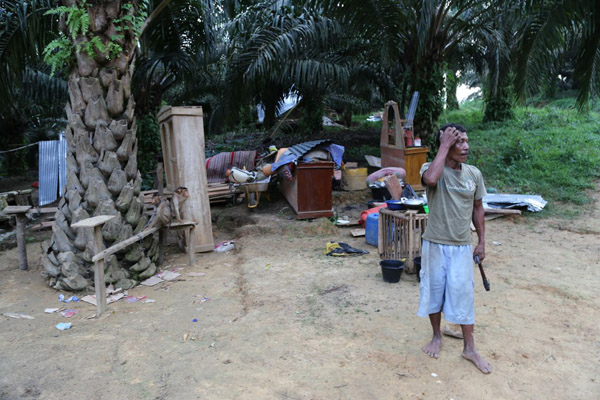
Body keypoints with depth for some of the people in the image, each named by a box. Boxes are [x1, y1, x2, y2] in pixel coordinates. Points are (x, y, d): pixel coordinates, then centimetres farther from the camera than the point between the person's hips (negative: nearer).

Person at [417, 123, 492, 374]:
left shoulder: (474, 174, 1)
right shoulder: (431, 168, -11)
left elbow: (477, 208, 11)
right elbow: (431, 179, -38)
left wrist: (482, 242, 10)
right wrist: (444, 146, -27)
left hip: (462, 247, 2)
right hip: (435, 245, -2)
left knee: (463, 295, 6)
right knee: (434, 291, 12)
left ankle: (469, 348, 23)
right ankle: (437, 337, 34)